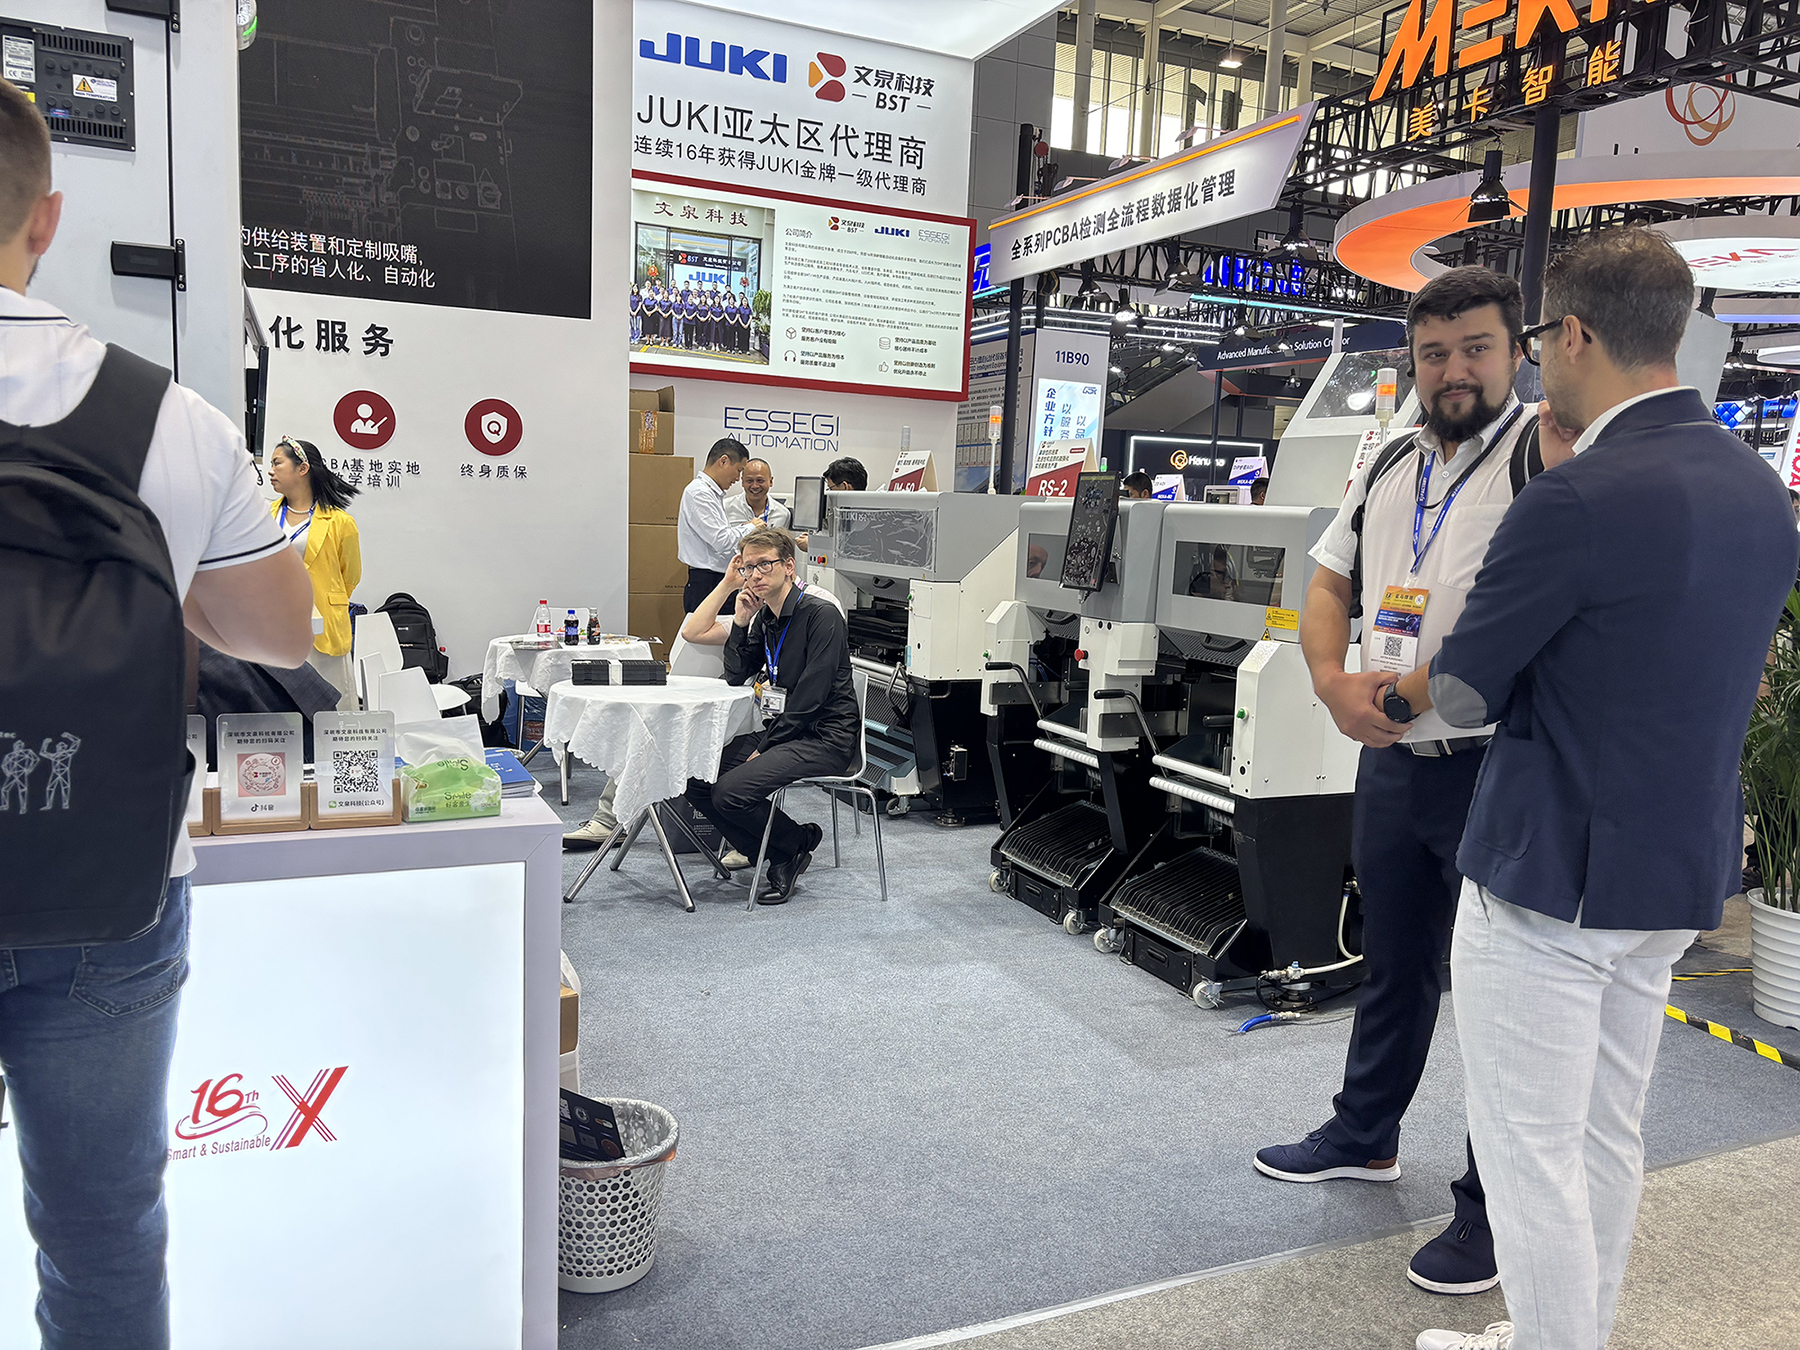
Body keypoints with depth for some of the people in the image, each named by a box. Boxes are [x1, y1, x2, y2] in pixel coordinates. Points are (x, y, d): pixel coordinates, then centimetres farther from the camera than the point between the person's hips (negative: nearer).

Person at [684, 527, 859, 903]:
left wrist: (765, 747, -17)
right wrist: (741, 622, 1)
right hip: (782, 730, 9)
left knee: (731, 791, -24)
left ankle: (798, 843, 3)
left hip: (825, 738, -9)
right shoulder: (764, 618, 12)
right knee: (697, 782, -5)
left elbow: (810, 696, -19)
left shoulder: (821, 614, -14)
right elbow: (734, 677, 13)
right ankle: (778, 857, 2)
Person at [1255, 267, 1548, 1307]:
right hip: (1392, 759, 7)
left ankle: (1496, 1208, 23)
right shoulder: (1388, 472, 11)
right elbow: (1329, 585, 14)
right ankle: (1365, 1136, 42)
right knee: (1393, 966, 22)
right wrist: (1334, 681, -5)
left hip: (1497, 766, -7)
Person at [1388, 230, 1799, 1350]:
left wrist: (1394, 690, 10)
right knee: (1608, 1137, 21)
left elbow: (1461, 693, -13)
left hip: (1550, 880, -9)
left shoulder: (1578, 499, -21)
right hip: (1679, 876, 9)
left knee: (1532, 1152, 6)